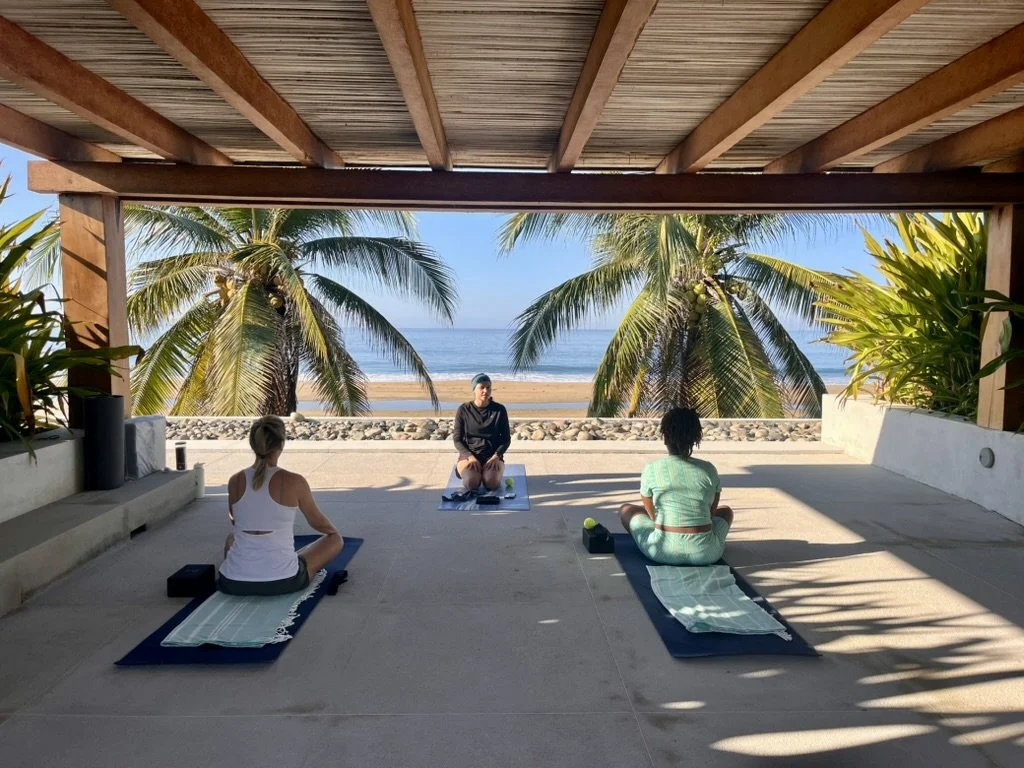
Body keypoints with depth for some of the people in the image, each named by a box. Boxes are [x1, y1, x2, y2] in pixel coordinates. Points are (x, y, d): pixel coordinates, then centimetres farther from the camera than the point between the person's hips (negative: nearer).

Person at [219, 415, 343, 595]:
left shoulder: (235, 481, -1)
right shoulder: (294, 482, -12)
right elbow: (317, 522, 7)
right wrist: (334, 532, 32)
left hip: (234, 583, 5)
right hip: (282, 581, -5)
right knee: (335, 539, 22)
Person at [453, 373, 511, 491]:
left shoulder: (499, 410, -1)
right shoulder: (463, 410, -2)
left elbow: (506, 439, 4)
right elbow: (457, 440, -1)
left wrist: (496, 456, -14)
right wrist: (470, 457, -17)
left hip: (492, 455, 0)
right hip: (469, 454, 0)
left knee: (492, 482, -31)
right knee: (471, 483, -30)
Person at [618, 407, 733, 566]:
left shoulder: (651, 469, -4)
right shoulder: (709, 469, 0)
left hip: (663, 551, -2)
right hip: (705, 553, 2)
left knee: (626, 510, 22)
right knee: (725, 511, 32)